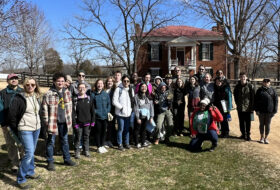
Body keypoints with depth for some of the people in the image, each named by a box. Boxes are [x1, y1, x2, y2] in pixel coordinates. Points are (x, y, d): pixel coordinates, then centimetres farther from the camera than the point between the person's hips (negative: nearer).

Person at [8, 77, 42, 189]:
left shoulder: (37, 97, 7)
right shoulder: (19, 98, -13)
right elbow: (12, 114, -10)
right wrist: (16, 128, -3)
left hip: (36, 128, 7)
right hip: (25, 129, -7)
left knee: (32, 151, 17)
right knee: (29, 153, -11)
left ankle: (30, 172, 34)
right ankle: (21, 179, 2)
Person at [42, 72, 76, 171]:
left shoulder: (67, 92, 5)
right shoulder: (49, 94, -14)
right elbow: (44, 108, -10)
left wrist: (69, 118, 10)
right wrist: (46, 121, -10)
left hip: (64, 121, 5)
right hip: (53, 121, -5)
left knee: (65, 140, 17)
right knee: (51, 142, 7)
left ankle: (67, 159, 31)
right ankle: (50, 162, 20)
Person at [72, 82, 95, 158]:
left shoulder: (89, 99, 2)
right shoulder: (75, 99, -4)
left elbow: (93, 111, 5)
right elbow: (73, 112, -5)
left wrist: (93, 121, 2)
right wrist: (74, 123, -10)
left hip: (87, 122, 2)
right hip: (78, 123, -2)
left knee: (86, 137, 13)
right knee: (78, 137, 5)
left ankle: (86, 150, 26)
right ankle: (77, 152, 18)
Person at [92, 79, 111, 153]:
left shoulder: (106, 94, 5)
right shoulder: (93, 94, -3)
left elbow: (109, 104, 9)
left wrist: (107, 112, -3)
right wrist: (95, 112, -13)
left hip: (105, 116, 3)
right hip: (97, 117, -3)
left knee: (104, 131, 11)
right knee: (98, 131, 3)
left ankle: (102, 145, 25)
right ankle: (99, 147, 16)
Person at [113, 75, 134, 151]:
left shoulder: (131, 90, 12)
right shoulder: (118, 89, -6)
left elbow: (133, 100, 17)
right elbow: (114, 101, -11)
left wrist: (131, 108, 3)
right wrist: (121, 107, -13)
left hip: (128, 113, 5)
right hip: (120, 113, -5)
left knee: (127, 129, 12)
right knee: (120, 129, 0)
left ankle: (126, 143, 25)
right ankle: (120, 144, 13)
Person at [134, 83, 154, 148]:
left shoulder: (148, 96, 7)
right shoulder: (137, 96, -7)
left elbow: (151, 107, 8)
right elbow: (136, 107, -10)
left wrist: (151, 117, 3)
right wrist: (137, 118, -13)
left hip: (146, 116, 4)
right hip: (139, 116, -4)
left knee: (143, 129, 13)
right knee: (137, 129, 5)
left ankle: (143, 142, 24)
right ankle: (137, 143, 15)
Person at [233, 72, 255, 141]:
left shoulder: (250, 86, -6)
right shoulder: (237, 86, 2)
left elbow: (253, 97, -5)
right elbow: (235, 96, 12)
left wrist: (252, 107, -8)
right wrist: (237, 104, 3)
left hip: (248, 107, -3)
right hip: (240, 108, 3)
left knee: (248, 122, 4)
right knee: (241, 122, 12)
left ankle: (248, 135, 15)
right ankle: (243, 134, 24)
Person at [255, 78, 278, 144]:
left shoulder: (272, 90, 1)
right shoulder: (259, 90, 3)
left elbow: (276, 101, 2)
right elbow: (256, 100, 3)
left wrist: (274, 111, -4)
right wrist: (256, 110, -4)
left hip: (269, 111, 0)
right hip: (261, 111, 1)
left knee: (267, 125, 6)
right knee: (261, 124, 9)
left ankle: (266, 138, 18)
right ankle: (262, 137, 22)